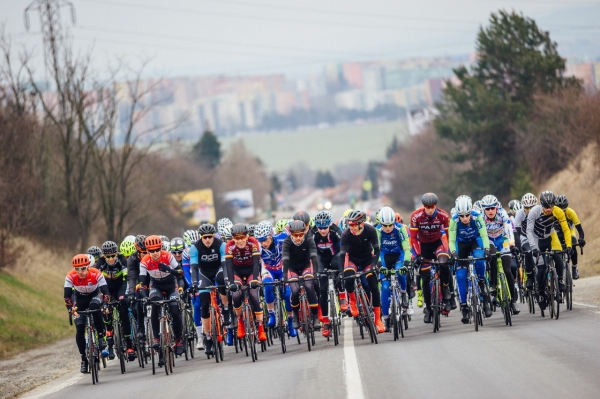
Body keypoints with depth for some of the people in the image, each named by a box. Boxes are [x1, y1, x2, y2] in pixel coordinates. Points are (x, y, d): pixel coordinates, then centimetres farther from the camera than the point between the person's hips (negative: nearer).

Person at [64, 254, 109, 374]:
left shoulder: (96, 274, -32)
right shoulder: (70, 276, -29)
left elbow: (105, 292, -33)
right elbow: (67, 295, -29)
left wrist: (105, 305, -49)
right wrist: (71, 309, -44)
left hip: (95, 296, -1)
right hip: (79, 298, 1)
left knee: (94, 306, -37)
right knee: (79, 329, -10)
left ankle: (101, 336, -19)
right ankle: (84, 359, 3)